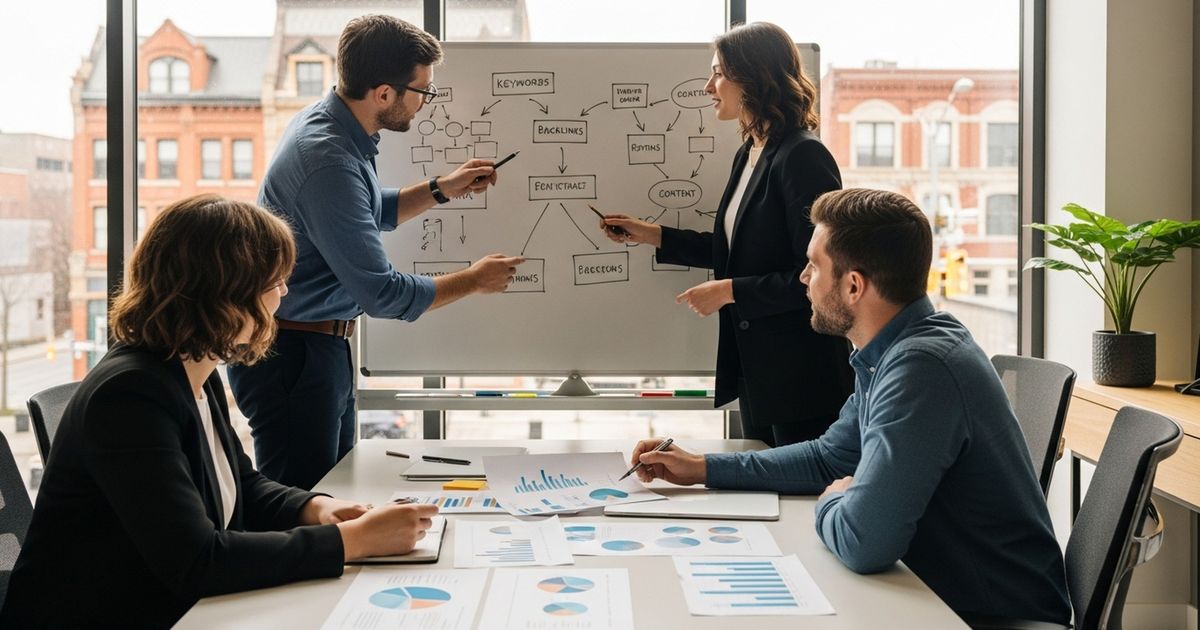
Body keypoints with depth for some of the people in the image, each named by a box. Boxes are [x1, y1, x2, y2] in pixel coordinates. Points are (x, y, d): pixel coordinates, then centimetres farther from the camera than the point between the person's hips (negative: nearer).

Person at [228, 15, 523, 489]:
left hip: (323, 347, 10)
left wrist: (442, 189, 11)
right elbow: (382, 294, -25)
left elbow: (370, 214, 24)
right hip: (292, 355, -10)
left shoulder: (331, 122, 5)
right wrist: (473, 280, -11)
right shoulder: (327, 160, -27)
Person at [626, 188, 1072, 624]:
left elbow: (862, 542, -34)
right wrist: (703, 468, 13)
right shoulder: (890, 353, 4)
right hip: (943, 591, 8)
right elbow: (830, 458, 18)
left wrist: (831, 503, -11)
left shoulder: (919, 367, -28)